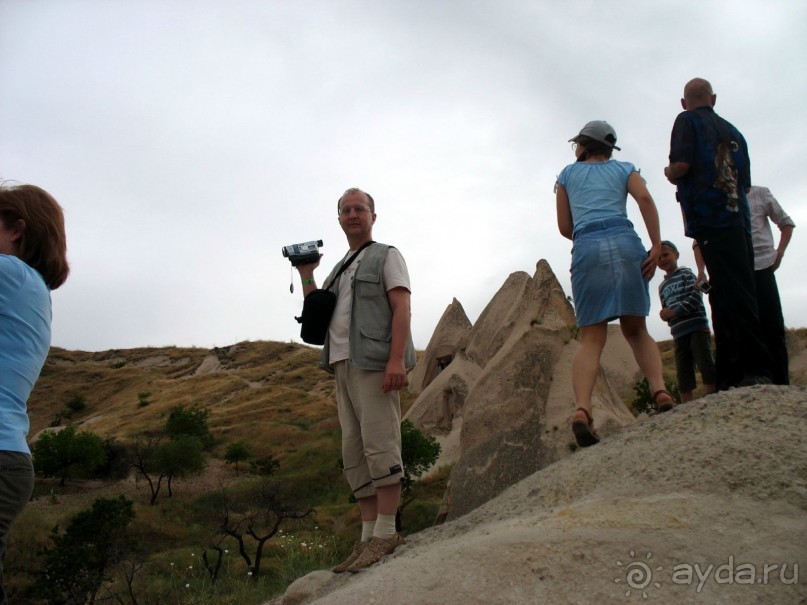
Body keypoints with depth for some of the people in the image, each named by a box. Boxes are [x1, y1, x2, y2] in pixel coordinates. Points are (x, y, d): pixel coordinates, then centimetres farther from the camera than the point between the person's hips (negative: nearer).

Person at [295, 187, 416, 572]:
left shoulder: (386, 256, 6)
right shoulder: (339, 269, 26)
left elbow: (401, 307, -7)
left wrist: (397, 358, -20)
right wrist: (306, 276, 12)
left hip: (374, 362, -7)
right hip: (343, 364, 7)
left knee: (379, 444, -10)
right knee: (354, 452, 4)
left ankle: (385, 534, -7)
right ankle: (368, 536, 7)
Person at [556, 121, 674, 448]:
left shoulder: (568, 174, 23)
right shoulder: (624, 169, 22)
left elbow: (564, 227, 19)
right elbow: (645, 198, 1)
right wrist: (656, 245, -5)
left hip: (587, 249, -1)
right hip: (625, 242, 1)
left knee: (591, 338, -4)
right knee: (636, 329, 14)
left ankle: (582, 408, -26)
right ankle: (659, 388, -10)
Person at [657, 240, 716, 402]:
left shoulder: (686, 274, 3)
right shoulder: (662, 287, 20)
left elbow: (696, 297, -9)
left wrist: (674, 312, -14)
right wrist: (665, 315, -4)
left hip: (697, 327, -5)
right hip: (679, 334, 5)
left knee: (706, 366, -9)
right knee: (683, 376, 3)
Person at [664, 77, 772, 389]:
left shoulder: (687, 121, 4)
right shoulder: (733, 132, 24)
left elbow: (681, 165, -11)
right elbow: (745, 182, 24)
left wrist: (670, 174, 10)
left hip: (710, 219, -7)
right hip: (740, 219, 7)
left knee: (733, 295, -13)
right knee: (736, 296, 7)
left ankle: (756, 369, -17)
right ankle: (730, 375, 9)